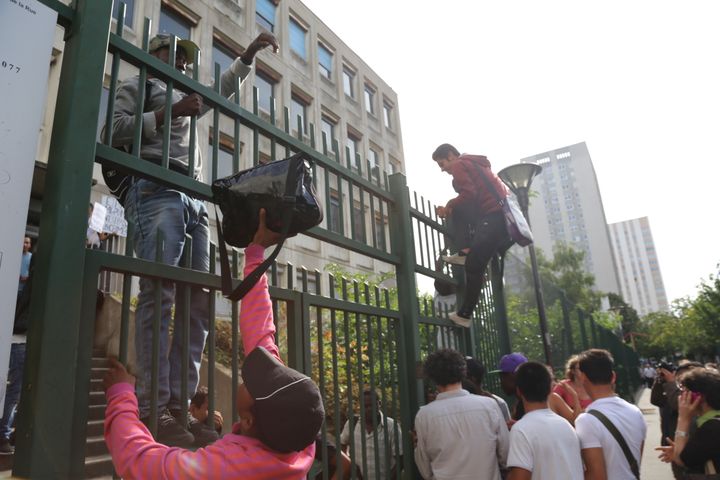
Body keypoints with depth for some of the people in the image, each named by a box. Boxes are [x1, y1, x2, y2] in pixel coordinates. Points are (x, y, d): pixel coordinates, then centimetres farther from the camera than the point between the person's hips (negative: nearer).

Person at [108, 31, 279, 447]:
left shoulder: (186, 98, 36)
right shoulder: (136, 86, 19)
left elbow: (225, 86, 45)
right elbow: (116, 130, 2)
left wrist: (251, 52, 38)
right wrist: (170, 112, -1)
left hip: (194, 199, 6)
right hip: (156, 190, -6)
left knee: (198, 303, -7)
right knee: (159, 294, -20)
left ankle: (179, 407, -7)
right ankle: (152, 409, -20)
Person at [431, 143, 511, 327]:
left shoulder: (459, 165, 1)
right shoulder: (474, 164, 30)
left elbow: (468, 193, -14)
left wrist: (449, 206, 2)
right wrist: (451, 209, 16)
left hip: (494, 216, -10)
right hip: (505, 214, 10)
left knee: (474, 265, -6)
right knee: (458, 210, 22)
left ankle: (465, 314, -1)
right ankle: (466, 252, 7)